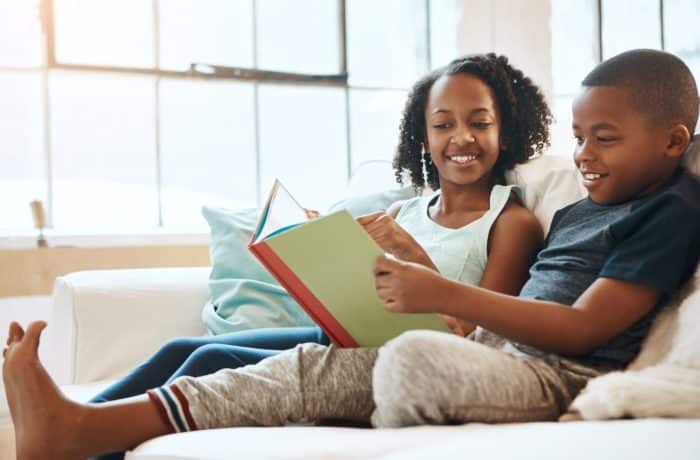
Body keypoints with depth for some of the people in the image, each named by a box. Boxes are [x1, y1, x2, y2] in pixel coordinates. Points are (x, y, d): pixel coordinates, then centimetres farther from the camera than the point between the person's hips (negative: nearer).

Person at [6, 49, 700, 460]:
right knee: (316, 366, -10)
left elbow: (584, 329, -13)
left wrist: (446, 296, -19)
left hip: (556, 380, -8)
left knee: (414, 357, -38)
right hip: (488, 353, 8)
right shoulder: (573, 213, 25)